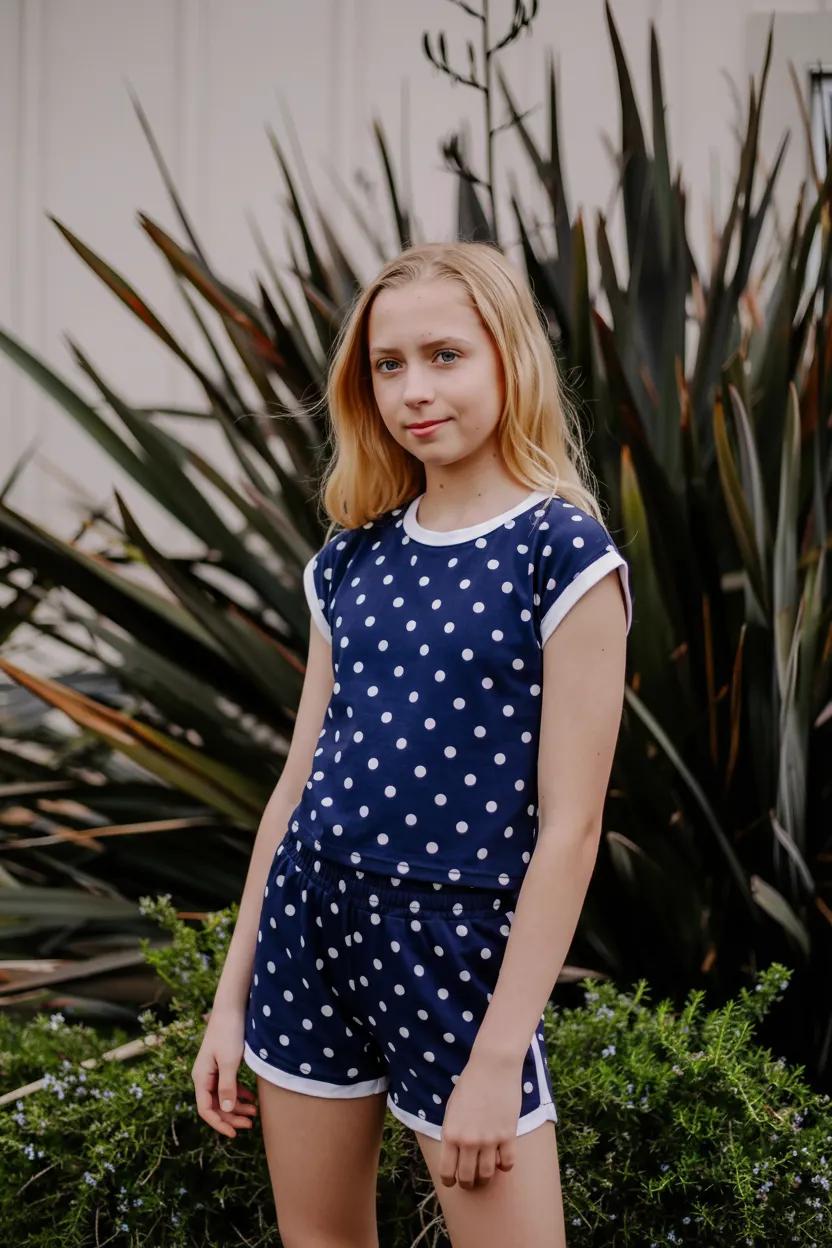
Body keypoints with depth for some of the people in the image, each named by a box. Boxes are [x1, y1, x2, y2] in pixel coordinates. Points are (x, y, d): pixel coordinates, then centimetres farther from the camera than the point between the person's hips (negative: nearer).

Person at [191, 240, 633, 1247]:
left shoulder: (563, 555, -10)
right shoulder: (353, 558, 7)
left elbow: (569, 826, -13)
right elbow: (300, 782, 11)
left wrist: (499, 1057, -15)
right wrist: (231, 995, 11)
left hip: (461, 946, -5)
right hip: (310, 922, 5)